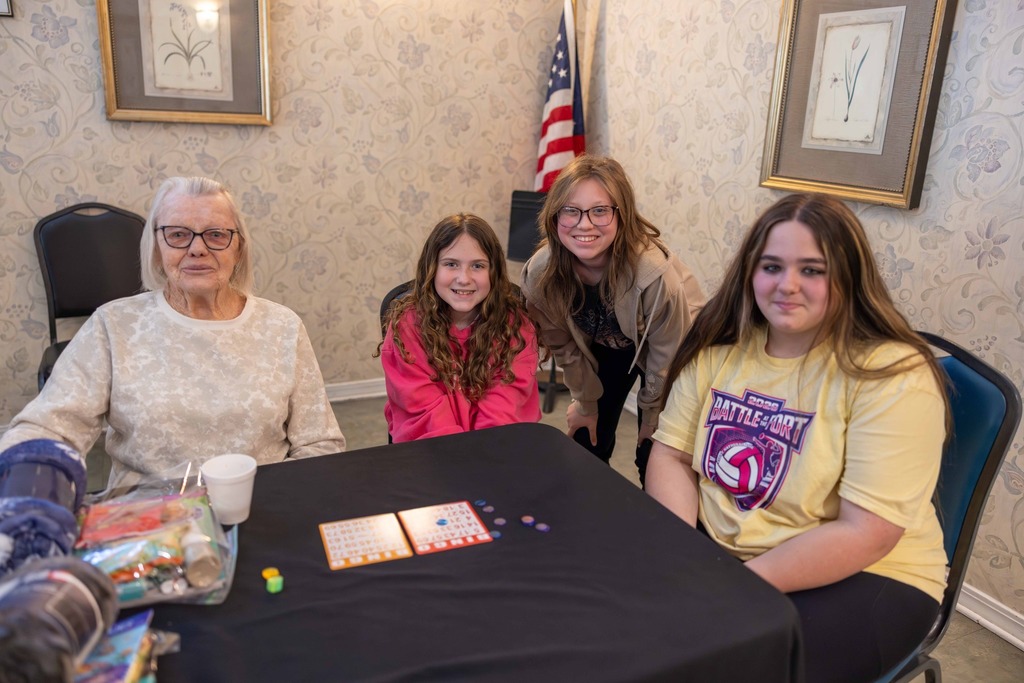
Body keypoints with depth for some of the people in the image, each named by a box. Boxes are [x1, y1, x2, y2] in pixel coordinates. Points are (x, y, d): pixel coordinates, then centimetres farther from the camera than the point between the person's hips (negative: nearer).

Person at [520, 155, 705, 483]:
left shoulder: (655, 274, -40)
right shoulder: (541, 273, -28)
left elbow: (666, 358, -22)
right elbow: (564, 346, -8)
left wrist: (652, 413, -7)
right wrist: (585, 401, 3)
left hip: (667, 350, -3)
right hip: (603, 347, 3)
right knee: (588, 445, 8)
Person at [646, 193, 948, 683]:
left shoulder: (893, 376, -16)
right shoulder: (719, 346, -1)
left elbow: (866, 535, -21)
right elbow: (671, 454, -1)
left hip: (858, 578, -4)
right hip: (717, 550, 5)